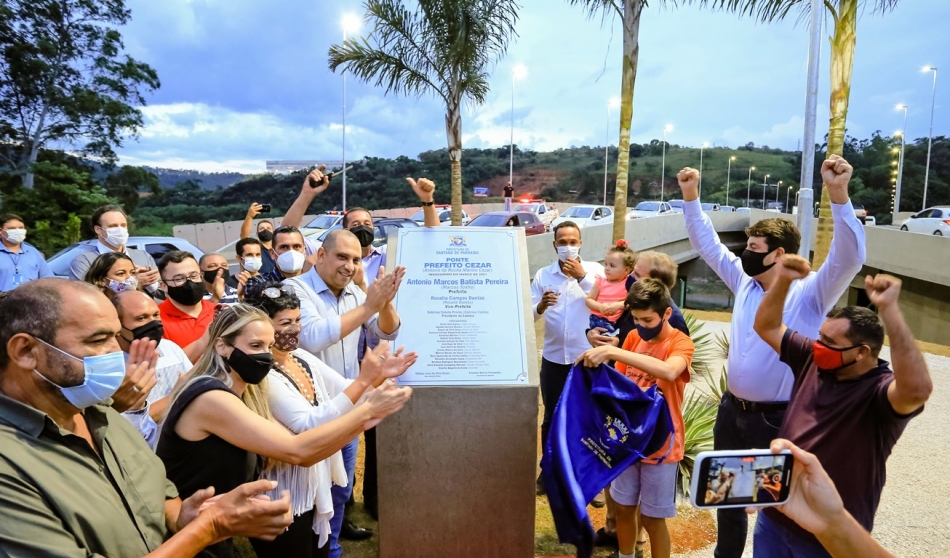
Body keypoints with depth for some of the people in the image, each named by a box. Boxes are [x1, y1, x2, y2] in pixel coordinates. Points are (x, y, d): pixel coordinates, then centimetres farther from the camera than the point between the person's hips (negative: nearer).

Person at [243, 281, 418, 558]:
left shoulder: (302, 357, 1)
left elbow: (348, 393, 5)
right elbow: (308, 425, -31)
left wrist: (380, 375, -15)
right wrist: (363, 379, -35)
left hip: (316, 488, 8)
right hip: (282, 501, -8)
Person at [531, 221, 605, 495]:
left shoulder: (595, 270, -2)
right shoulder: (543, 275, 2)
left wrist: (582, 276, -19)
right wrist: (540, 307, -25)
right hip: (553, 358, 2)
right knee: (551, 418, 14)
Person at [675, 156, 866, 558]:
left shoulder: (808, 295, -13)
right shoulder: (745, 283, 4)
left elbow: (849, 258, -28)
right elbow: (708, 245, 9)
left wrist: (839, 194, -40)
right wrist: (691, 197, 3)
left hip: (777, 419, -6)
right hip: (732, 411, 6)